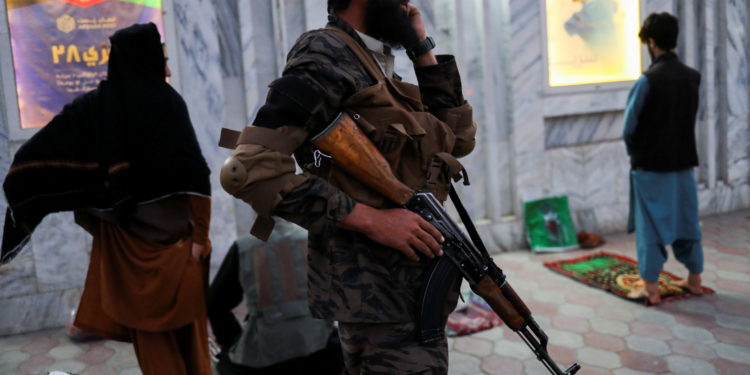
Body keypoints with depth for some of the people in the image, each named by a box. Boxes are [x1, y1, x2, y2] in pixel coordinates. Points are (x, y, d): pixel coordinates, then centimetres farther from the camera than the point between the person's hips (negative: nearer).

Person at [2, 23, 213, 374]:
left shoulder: (91, 106, 0)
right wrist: (200, 233, -13)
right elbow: (193, 176, -15)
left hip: (124, 237, 3)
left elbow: (34, 160, -5)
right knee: (185, 323, 12)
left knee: (149, 327, 13)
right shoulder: (167, 101, -9)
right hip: (173, 234, -2)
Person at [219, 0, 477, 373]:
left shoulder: (375, 63, 14)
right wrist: (371, 219, -23)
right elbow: (248, 168, -23)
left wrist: (422, 48, 8)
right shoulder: (327, 55, -13)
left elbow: (459, 138, 14)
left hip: (405, 283, 9)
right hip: (381, 287, -9)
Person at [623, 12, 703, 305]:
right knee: (687, 221, 16)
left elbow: (629, 125, -11)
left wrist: (635, 152, 6)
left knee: (649, 227, 2)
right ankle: (694, 280, 27)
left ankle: (651, 289, 5)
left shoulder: (648, 80, -16)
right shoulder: (692, 77, 3)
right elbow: (690, 119, 8)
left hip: (651, 165, -6)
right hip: (684, 161, 6)